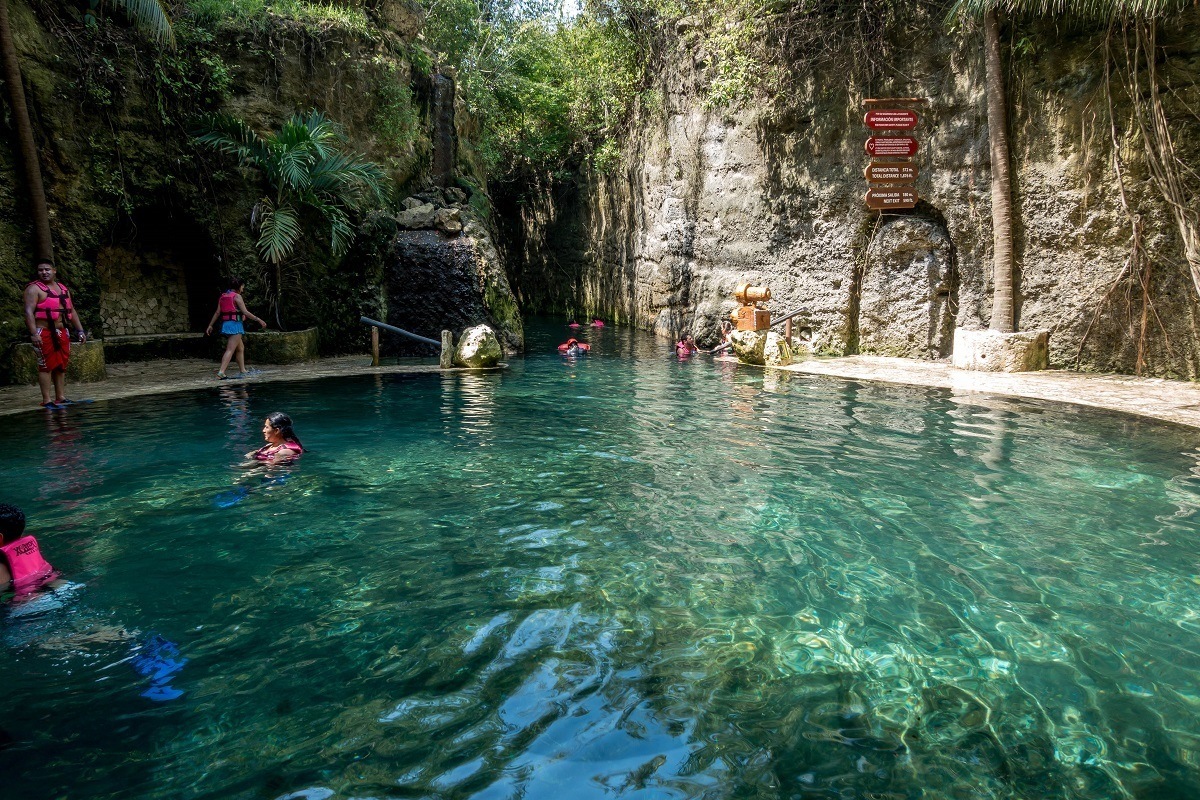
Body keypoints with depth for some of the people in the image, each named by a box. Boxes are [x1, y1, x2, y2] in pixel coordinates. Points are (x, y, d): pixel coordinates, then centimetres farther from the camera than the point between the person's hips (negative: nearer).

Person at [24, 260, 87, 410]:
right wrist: (34, 333, -23)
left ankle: (60, 398, 15)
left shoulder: (63, 289, 16)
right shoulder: (34, 288, -5)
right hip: (44, 333, -7)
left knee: (61, 366, 9)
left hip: (61, 332, 7)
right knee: (46, 366, -7)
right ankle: (47, 400, -5)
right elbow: (29, 312, -14)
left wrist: (80, 331, 15)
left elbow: (72, 311, 21)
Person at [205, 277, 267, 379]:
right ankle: (221, 371, -24)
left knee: (241, 348, 20)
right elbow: (245, 312, -14)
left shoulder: (223, 296, 14)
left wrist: (210, 325, 15)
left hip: (226, 324, 8)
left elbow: (217, 312, 12)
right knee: (230, 350, -13)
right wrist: (259, 320, -11)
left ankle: (242, 370, 24)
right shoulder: (237, 296, -8)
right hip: (235, 324, -8)